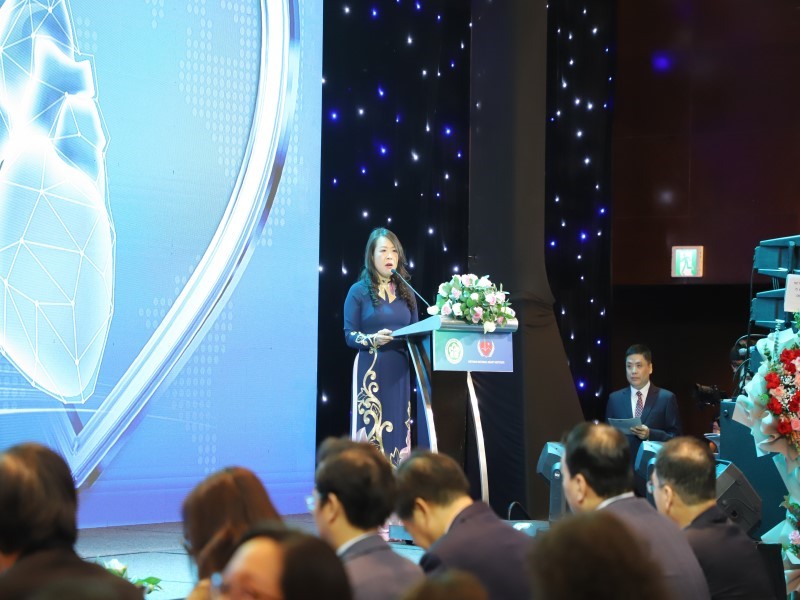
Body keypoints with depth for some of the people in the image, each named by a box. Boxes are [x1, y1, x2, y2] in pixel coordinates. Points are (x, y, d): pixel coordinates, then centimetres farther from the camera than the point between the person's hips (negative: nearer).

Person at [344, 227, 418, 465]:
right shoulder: (359, 291, 0)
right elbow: (349, 335, -4)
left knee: (399, 431, 2)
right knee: (371, 430, -9)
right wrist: (374, 339, -21)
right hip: (371, 371, -4)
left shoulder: (406, 293, 14)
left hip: (400, 372, 5)